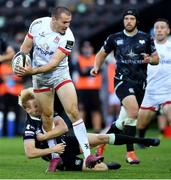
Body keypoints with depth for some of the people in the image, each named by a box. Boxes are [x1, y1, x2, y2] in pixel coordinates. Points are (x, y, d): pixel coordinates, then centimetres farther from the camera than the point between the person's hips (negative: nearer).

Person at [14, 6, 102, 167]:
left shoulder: (68, 38, -22)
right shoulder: (38, 24, -12)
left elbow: (54, 63, -25)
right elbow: (26, 46, 2)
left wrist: (32, 71, -34)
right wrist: (20, 64, -11)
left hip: (59, 74, -3)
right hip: (40, 77, 3)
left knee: (73, 111, -16)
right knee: (47, 115, 5)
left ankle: (87, 155, -19)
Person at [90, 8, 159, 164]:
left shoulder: (145, 38, 7)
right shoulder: (115, 38, 4)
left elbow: (156, 59, 13)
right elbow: (102, 54, 18)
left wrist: (150, 59, -9)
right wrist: (96, 67, 1)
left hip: (140, 82, 4)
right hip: (122, 80, -4)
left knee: (125, 119, 6)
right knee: (133, 111, -26)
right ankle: (130, 152, -21)